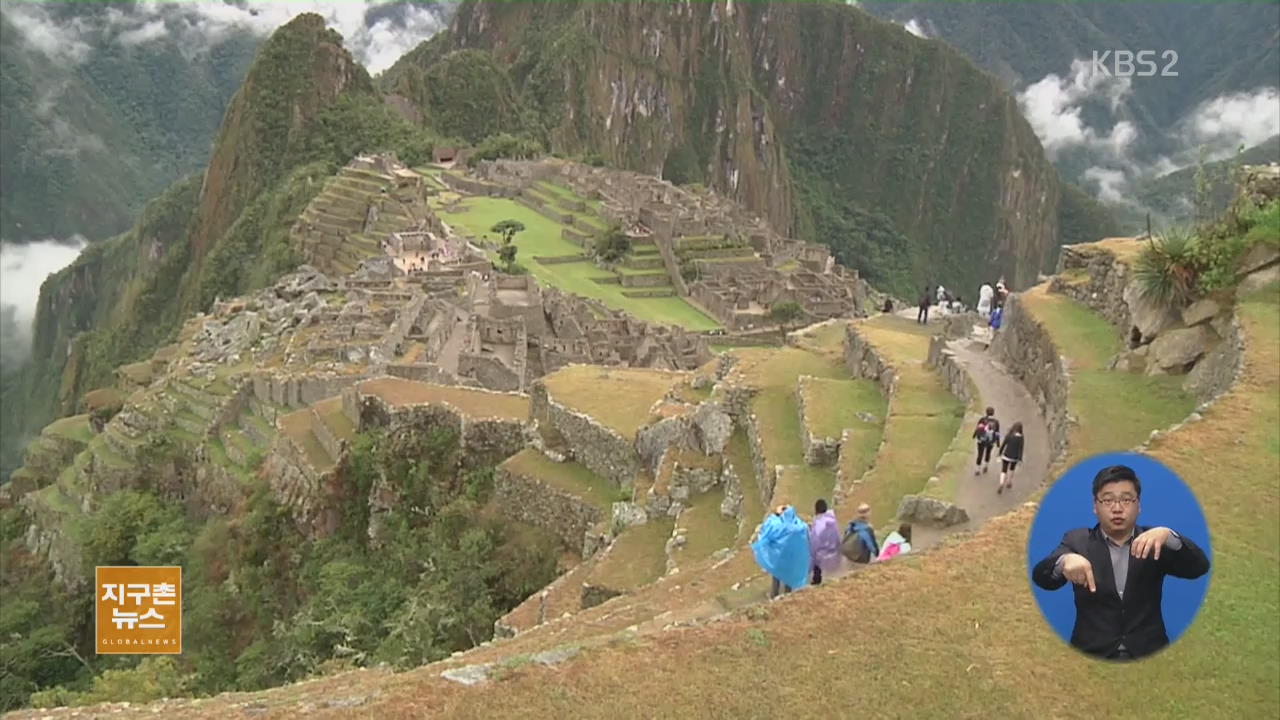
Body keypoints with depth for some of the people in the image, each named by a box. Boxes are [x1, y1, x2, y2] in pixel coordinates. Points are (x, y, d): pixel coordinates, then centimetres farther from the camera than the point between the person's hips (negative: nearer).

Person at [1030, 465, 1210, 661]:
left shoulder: (1153, 542, 10)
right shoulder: (1077, 541, 7)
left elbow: (1199, 567, -4)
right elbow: (1040, 576, -8)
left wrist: (1167, 536, -24)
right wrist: (1065, 560, -30)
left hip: (1148, 654, 1)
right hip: (1091, 654, -1)